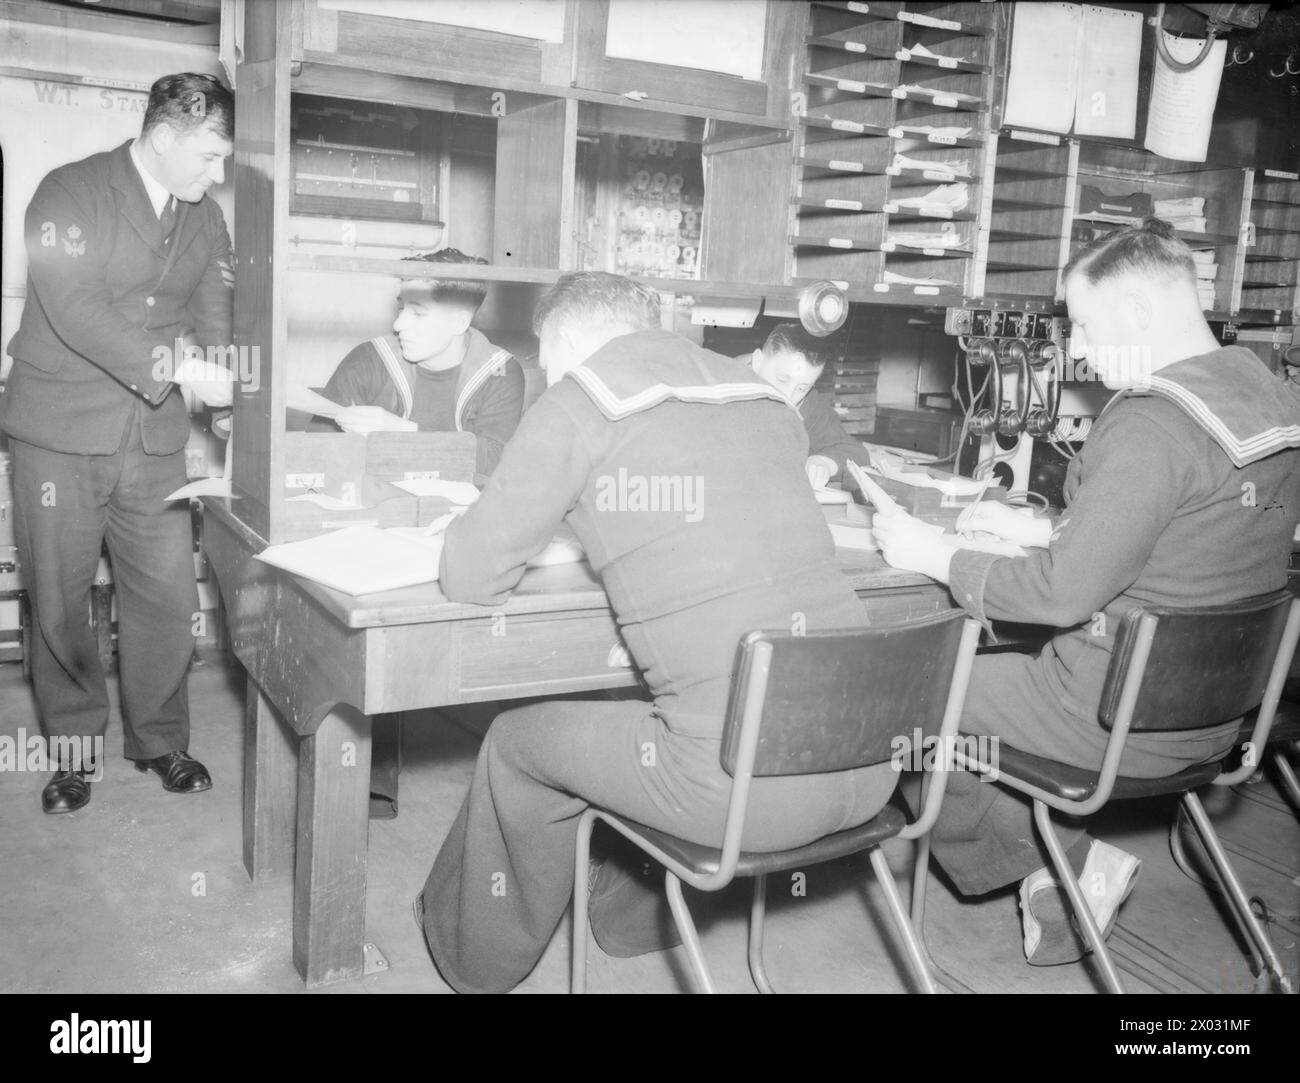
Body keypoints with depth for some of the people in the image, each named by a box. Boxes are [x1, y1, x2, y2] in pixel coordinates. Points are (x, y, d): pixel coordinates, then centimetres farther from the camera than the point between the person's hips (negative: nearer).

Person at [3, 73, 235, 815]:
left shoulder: (206, 219, 8)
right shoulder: (71, 192, -8)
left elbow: (215, 316, 3)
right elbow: (73, 306, -20)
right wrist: (162, 364, -30)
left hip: (154, 438, 4)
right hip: (60, 437, -4)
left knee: (169, 597, 3)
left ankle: (159, 739, 22)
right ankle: (72, 747, 24)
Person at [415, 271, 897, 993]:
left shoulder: (580, 400, -3)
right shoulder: (765, 397, 14)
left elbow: (469, 579, -2)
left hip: (743, 783, -6)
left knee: (518, 743, 19)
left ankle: (480, 958, 42)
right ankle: (637, 913, 54)